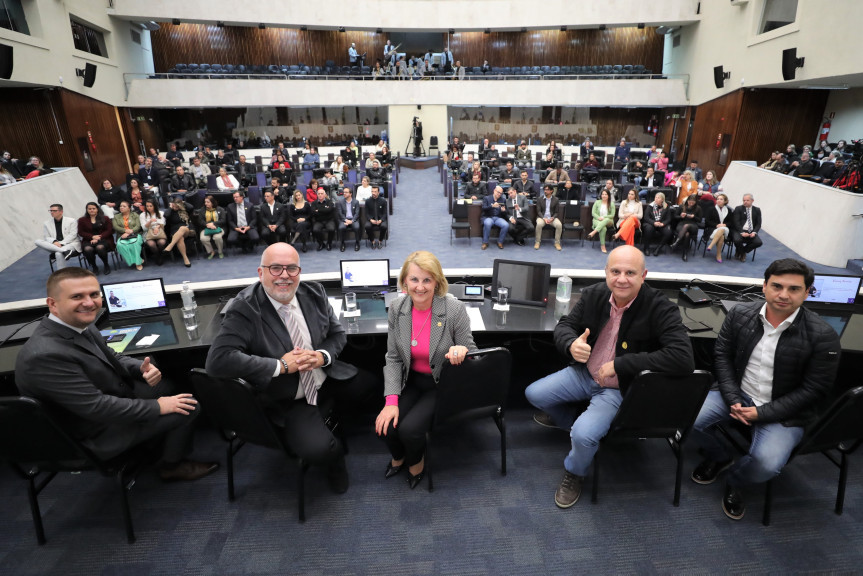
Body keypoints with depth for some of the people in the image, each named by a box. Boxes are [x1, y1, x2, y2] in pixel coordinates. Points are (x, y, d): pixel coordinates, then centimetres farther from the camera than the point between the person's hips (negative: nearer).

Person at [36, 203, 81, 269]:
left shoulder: (72, 221, 3)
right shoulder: (46, 223, 12)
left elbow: (72, 235, -5)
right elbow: (46, 237, 8)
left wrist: (61, 244, -19)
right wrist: (54, 241, -17)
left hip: (70, 244, -4)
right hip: (54, 246, 5)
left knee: (58, 253, -35)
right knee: (37, 241, -22)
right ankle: (65, 251, -39)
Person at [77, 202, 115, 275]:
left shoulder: (105, 218, 12)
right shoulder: (82, 220, 15)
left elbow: (110, 230, 2)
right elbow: (80, 232, 7)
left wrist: (99, 238, -12)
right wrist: (93, 237, -11)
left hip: (103, 239, -1)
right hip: (89, 240, 2)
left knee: (100, 247, -37)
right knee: (88, 249, -34)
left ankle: (106, 265, -14)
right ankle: (94, 267, -12)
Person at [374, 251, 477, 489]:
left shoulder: (455, 310, -21)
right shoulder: (397, 309, -9)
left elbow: (471, 353, -8)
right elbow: (393, 358, -3)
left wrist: (462, 351, -34)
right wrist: (391, 401, -12)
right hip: (411, 380, 4)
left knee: (409, 429, -21)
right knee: (386, 426, -15)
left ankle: (416, 461, 19)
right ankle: (398, 456, 25)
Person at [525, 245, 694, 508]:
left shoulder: (660, 308, -24)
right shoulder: (593, 294, -9)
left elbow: (683, 357, -34)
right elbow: (564, 325, 2)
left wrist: (620, 364, -31)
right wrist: (571, 344, -25)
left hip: (620, 388, -5)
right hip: (584, 374, 6)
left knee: (584, 434, -25)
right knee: (534, 394, 2)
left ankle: (574, 474, 13)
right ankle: (568, 420, 35)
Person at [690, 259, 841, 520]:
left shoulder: (822, 336, -15)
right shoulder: (740, 314, -6)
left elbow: (813, 389, -11)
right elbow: (723, 355, 1)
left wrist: (762, 412, -17)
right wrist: (733, 399, -12)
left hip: (783, 412, -3)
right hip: (738, 393, 3)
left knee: (765, 465, -26)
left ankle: (734, 481, 13)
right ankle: (718, 457, 18)